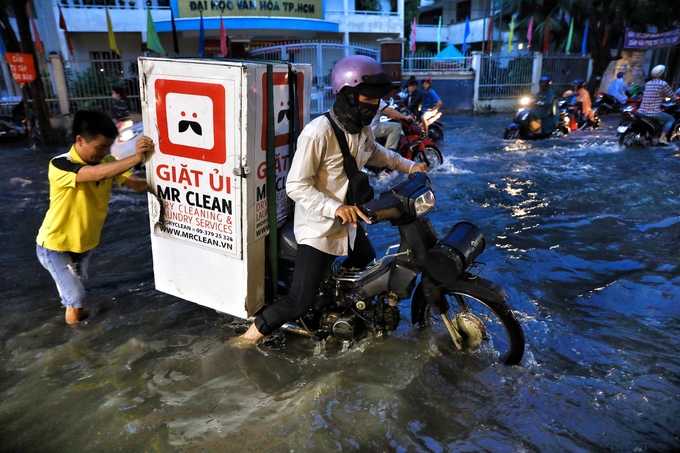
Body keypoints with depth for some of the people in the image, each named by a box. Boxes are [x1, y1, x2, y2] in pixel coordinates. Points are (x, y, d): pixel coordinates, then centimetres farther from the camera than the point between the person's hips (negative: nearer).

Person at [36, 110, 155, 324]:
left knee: (74, 292, 26)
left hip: (84, 243, 6)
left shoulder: (107, 162, -10)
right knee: (76, 301, -4)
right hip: (55, 246, -6)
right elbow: (95, 173, -48)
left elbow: (137, 184, -20)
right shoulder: (60, 165, -29)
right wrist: (135, 158, -56)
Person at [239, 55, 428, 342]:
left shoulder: (363, 129, 1)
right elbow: (296, 186, -27)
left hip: (348, 222, 9)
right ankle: (247, 339, 11)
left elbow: (374, 153, 25)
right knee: (300, 302, -9)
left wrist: (408, 166, 17)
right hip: (318, 229, -9)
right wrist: (335, 207, -38)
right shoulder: (318, 133, -27)